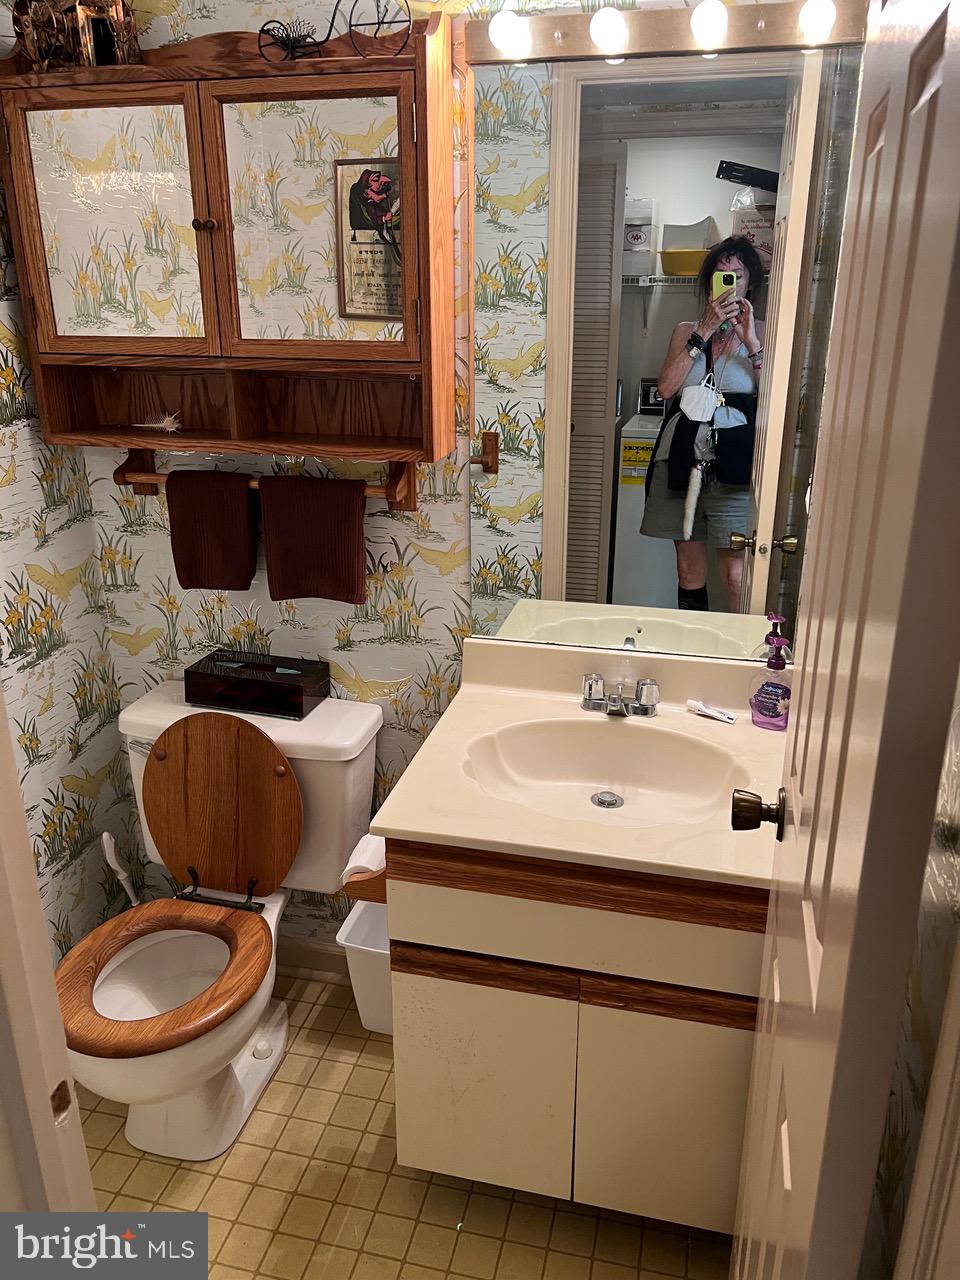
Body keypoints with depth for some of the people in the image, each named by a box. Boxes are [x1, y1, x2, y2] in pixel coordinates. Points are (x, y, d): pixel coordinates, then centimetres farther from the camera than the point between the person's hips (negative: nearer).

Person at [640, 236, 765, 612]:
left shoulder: (761, 333, 8)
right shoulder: (687, 330, 15)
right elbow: (666, 388, -4)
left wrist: (751, 342, -11)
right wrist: (705, 331, -8)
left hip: (733, 461, -3)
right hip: (681, 457, 3)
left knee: (736, 577, -8)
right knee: (688, 570, 9)